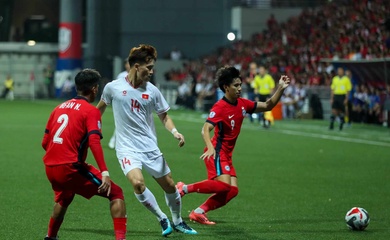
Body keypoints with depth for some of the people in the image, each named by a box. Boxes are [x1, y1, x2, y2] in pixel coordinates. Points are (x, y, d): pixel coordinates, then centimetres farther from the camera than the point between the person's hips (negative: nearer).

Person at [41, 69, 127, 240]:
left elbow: (45, 142, 17)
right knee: (116, 193, -1)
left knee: (63, 199, 36)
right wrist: (104, 173, -23)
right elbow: (94, 142, -18)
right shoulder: (91, 111, -4)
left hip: (50, 168, 7)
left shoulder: (59, 107, 15)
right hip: (71, 168, -7)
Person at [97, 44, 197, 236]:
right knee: (137, 183, -26)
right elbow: (100, 107, 13)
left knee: (169, 186, 7)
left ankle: (177, 221, 34)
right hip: (127, 148, -3)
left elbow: (164, 116, 9)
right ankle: (162, 219, -4)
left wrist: (175, 132, -9)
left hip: (150, 148, 3)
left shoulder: (152, 91, -2)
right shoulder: (113, 88, -7)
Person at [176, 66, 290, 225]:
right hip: (217, 152, -8)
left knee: (232, 190, -3)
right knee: (224, 185, -24)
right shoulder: (220, 107, -16)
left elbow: (267, 106, 15)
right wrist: (210, 148, -43)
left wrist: (280, 89, 3)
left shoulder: (242, 104, 6)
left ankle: (199, 212, 0)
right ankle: (185, 188, -11)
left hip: (227, 155, 8)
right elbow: (205, 130, -25)